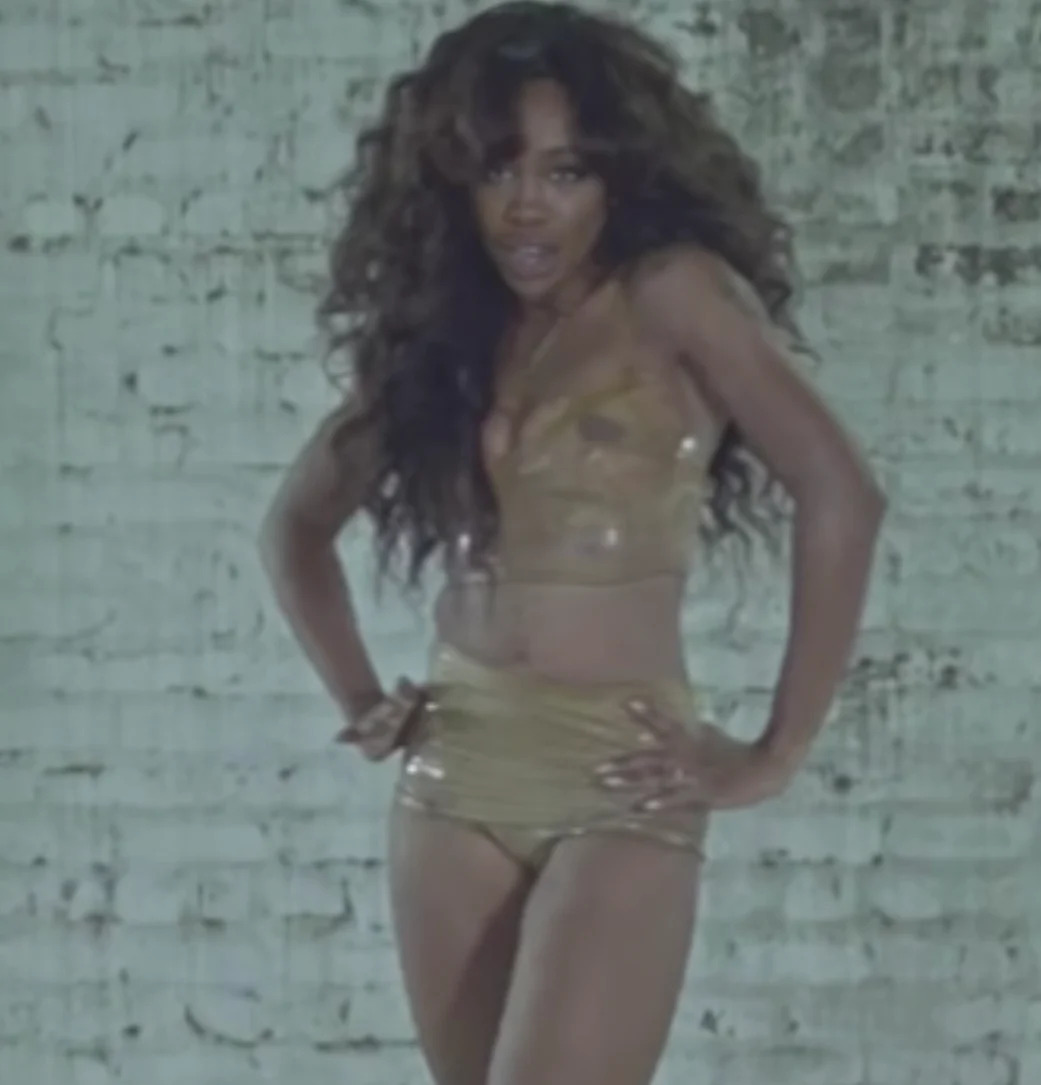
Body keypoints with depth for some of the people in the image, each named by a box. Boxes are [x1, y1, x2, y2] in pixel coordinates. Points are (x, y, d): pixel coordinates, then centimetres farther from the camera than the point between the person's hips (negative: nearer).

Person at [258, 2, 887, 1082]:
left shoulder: (671, 295, -5)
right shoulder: (439, 334, 11)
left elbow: (840, 496, -14)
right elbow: (297, 519, 24)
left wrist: (776, 750, -12)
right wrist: (358, 698, 11)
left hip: (619, 792, -5)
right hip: (455, 781, 6)